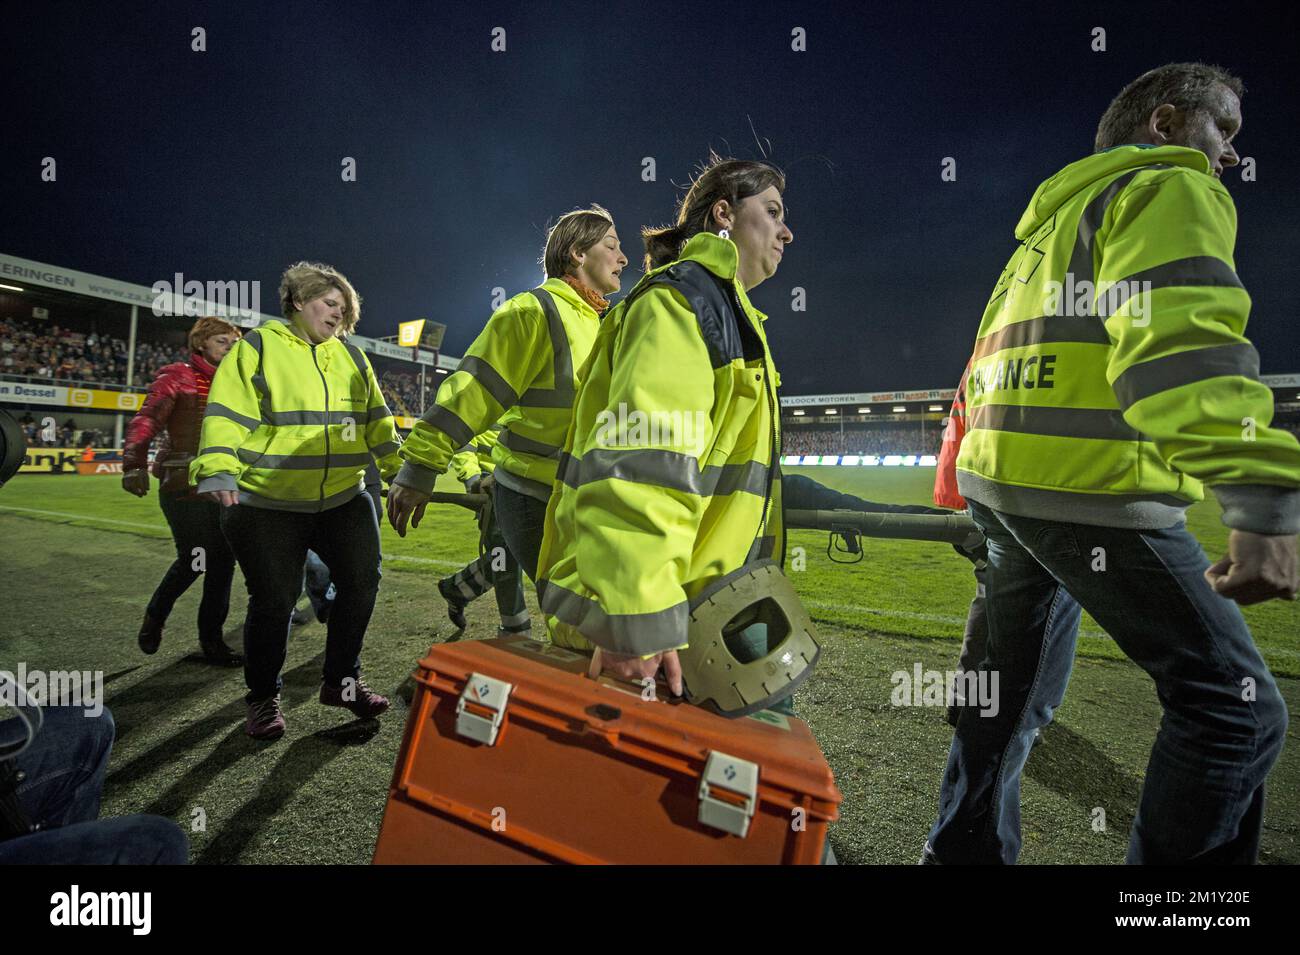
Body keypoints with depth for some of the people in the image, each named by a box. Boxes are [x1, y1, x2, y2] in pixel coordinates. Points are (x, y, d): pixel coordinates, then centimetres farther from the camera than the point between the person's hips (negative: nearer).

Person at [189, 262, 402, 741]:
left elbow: (377, 422, 15)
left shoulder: (351, 356, 13)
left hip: (343, 500, 5)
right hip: (266, 507, -4)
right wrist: (218, 470, -24)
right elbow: (227, 415, -10)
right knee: (274, 600, 2)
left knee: (361, 581, 4)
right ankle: (263, 698, 24)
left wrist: (400, 470, 9)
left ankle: (342, 680, 23)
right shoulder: (257, 347, -1)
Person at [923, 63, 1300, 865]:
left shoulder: (1055, 217, 26)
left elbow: (991, 363, 26)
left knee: (1015, 689, 19)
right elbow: (1181, 338, -20)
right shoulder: (1169, 188, -1)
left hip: (1006, 478, 10)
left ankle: (966, 848, 32)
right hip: (1092, 489, -9)